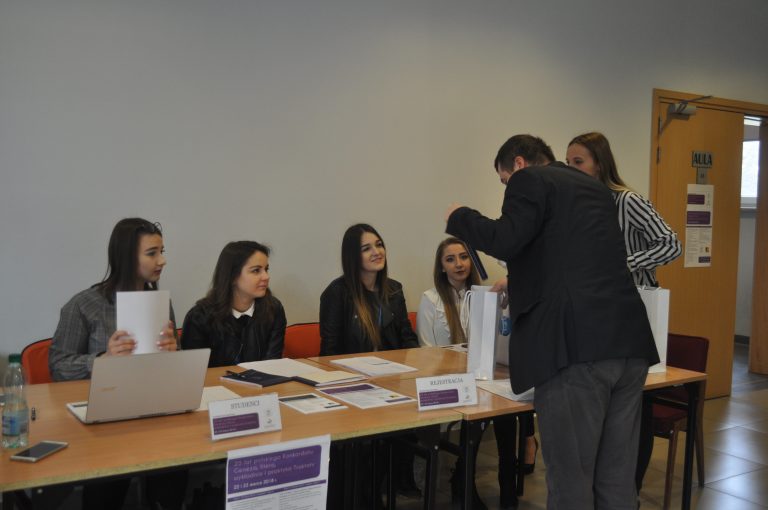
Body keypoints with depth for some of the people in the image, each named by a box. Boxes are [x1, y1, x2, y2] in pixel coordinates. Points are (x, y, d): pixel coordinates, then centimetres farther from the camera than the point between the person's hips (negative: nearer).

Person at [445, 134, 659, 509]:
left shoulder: (529, 180, 5)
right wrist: (525, 280, 46)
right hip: (628, 341, 8)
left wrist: (458, 217, 8)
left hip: (575, 346, -8)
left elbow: (504, 241, -11)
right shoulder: (595, 187, 27)